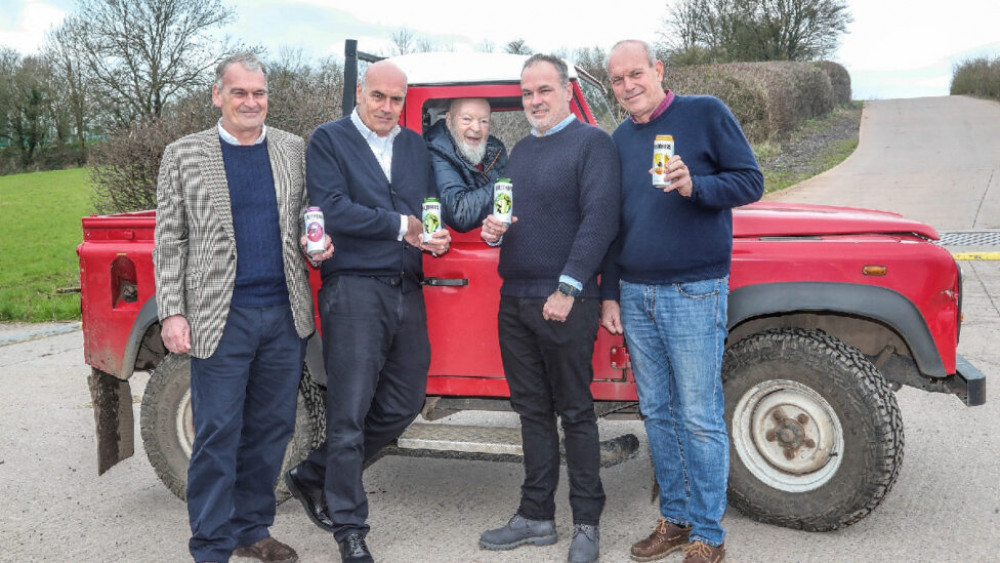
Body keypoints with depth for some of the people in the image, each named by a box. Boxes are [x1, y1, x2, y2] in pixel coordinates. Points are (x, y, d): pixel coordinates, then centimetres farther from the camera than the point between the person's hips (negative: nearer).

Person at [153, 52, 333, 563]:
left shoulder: (294, 150, 9)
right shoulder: (184, 155, 2)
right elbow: (169, 242, 0)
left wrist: (317, 242, -5)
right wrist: (171, 314, -6)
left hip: (285, 315, 3)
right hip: (220, 318, -3)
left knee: (272, 429, 11)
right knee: (217, 435, 0)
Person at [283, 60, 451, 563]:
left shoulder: (415, 145, 18)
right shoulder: (328, 140, 1)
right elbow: (332, 210, -11)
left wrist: (437, 235, -5)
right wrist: (402, 225, -9)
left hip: (407, 291, 6)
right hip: (354, 289, -6)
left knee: (403, 406, 11)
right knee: (349, 414, -2)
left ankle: (314, 475, 29)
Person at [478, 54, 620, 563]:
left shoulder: (591, 143, -5)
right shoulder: (521, 150, 17)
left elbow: (599, 219, -15)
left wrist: (567, 289, -20)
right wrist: (491, 228, 2)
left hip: (563, 302, -7)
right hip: (514, 299, 7)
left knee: (575, 411, 2)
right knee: (532, 410, 13)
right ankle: (536, 516, 23)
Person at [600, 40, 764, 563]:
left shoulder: (706, 113, -1)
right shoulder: (619, 138, 13)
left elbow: (750, 181, -5)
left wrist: (694, 185, -23)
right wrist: (609, 294, 12)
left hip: (693, 293, -5)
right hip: (635, 295, 6)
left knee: (699, 419, -2)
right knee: (657, 413, 11)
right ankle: (674, 518, 24)